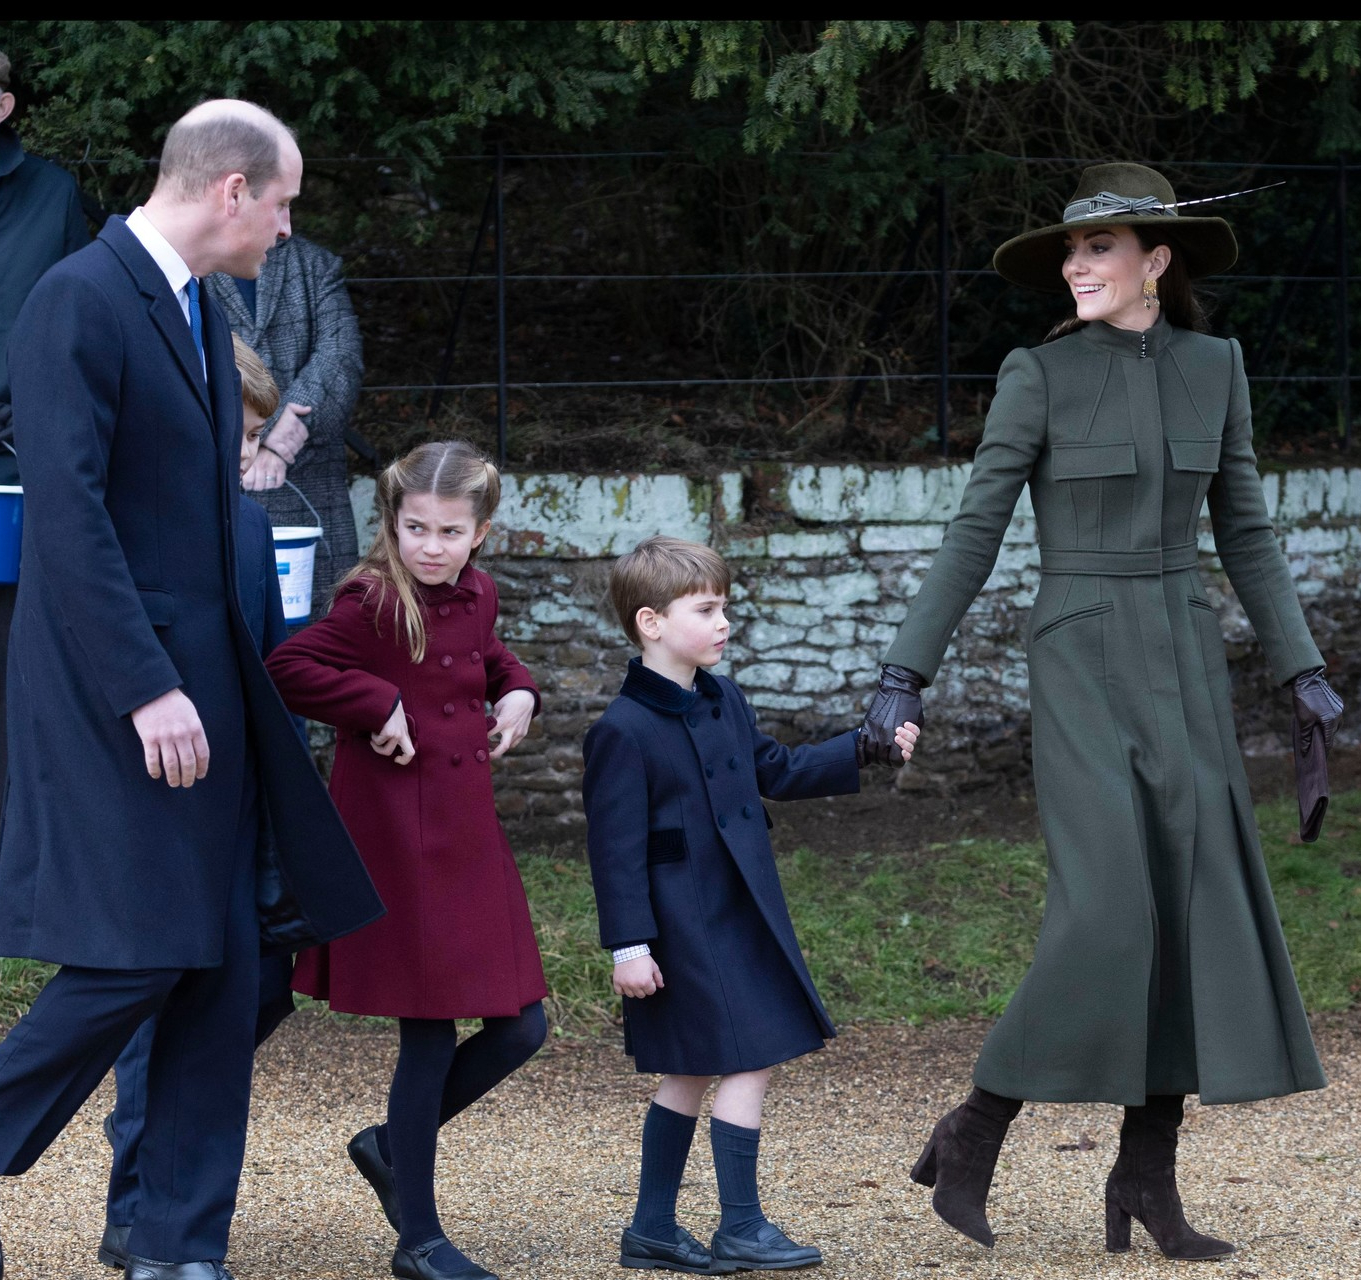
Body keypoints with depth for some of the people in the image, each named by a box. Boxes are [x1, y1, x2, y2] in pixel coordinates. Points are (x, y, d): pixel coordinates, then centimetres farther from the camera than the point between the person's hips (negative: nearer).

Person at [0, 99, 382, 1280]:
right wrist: (148, 689, -23)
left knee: (222, 976, 6)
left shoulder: (202, 318, 15)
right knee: (133, 958, -10)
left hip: (200, 685, 9)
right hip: (113, 690, -9)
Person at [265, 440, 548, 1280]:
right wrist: (379, 706, -20)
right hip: (399, 840, -8)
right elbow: (288, 669, -22)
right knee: (432, 1036, -2)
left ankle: (393, 1146, 28)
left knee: (521, 1026, 7)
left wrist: (518, 691, 12)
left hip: (470, 837, 8)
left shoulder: (475, 596, 10)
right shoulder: (375, 603, -13)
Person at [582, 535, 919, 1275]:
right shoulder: (623, 732, -16)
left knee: (691, 1076, 13)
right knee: (746, 1066, -9)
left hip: (740, 921, 9)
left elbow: (775, 772, 24)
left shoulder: (724, 703, 10)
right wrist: (628, 944, -18)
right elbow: (616, 846, -16)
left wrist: (862, 752, 16)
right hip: (684, 931, -9)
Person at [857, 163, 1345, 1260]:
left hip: (1185, 665, 5)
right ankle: (973, 1136, -2)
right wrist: (906, 675, -8)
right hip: (1081, 664, -5)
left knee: (1196, 913, -2)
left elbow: (1244, 530, 13)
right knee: (1108, 914, -17)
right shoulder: (1039, 375, -5)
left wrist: (1302, 671, 8)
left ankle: (1148, 1177, 5)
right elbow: (974, 531, -4)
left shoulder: (1214, 366, 8)